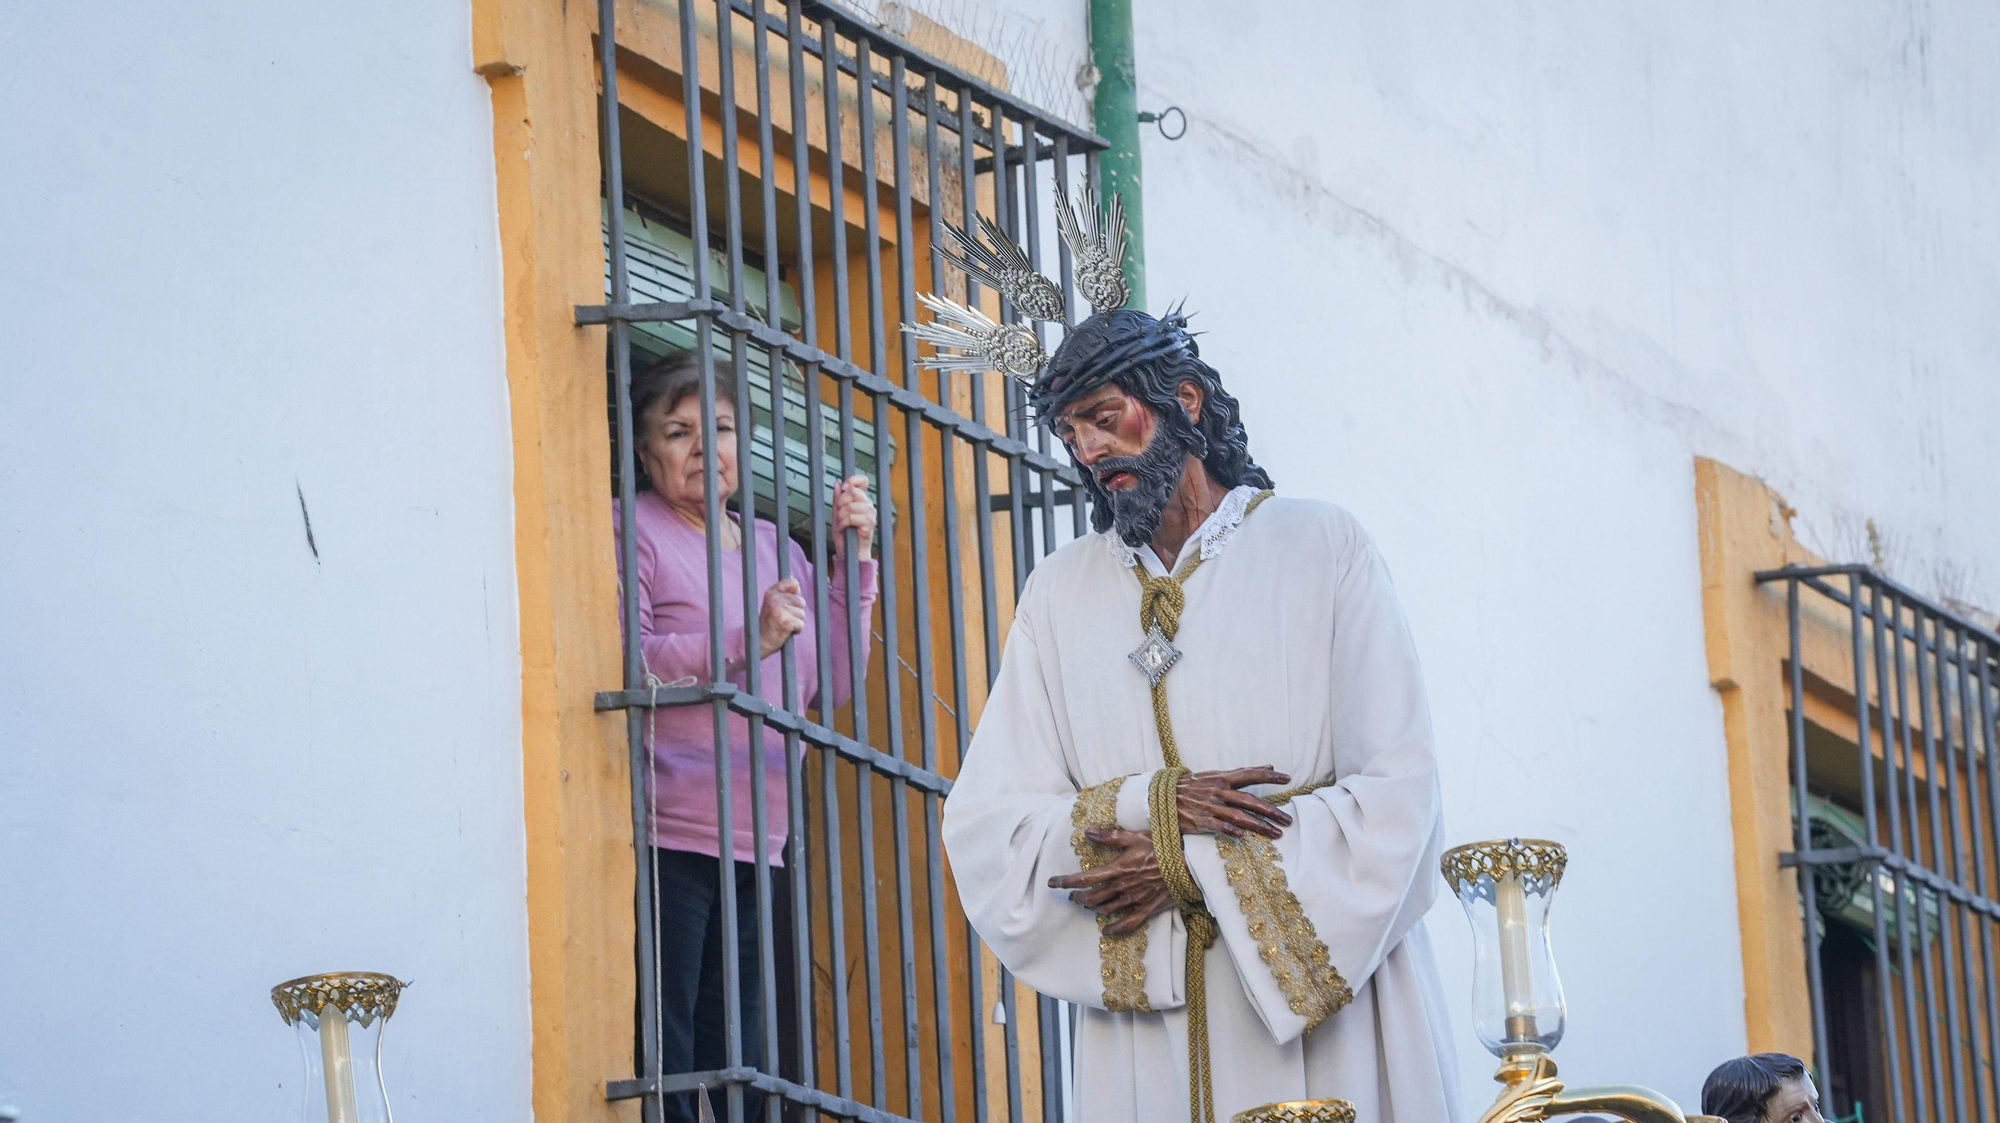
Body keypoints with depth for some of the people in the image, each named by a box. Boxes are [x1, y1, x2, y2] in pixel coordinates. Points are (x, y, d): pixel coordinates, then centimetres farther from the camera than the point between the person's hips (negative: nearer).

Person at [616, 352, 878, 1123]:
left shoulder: (773, 546, 21)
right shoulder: (633, 529, 1)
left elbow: (830, 686, 16)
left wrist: (853, 561, 11)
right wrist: (748, 640, -21)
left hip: (756, 847, 7)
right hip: (664, 843, -7)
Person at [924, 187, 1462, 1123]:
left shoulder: (1319, 548, 1)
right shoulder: (1059, 595, 10)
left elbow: (1398, 792, -6)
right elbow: (985, 826, 2)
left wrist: (1194, 862, -11)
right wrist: (1149, 803, -13)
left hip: (1326, 1018, -2)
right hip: (1148, 1031, 2)